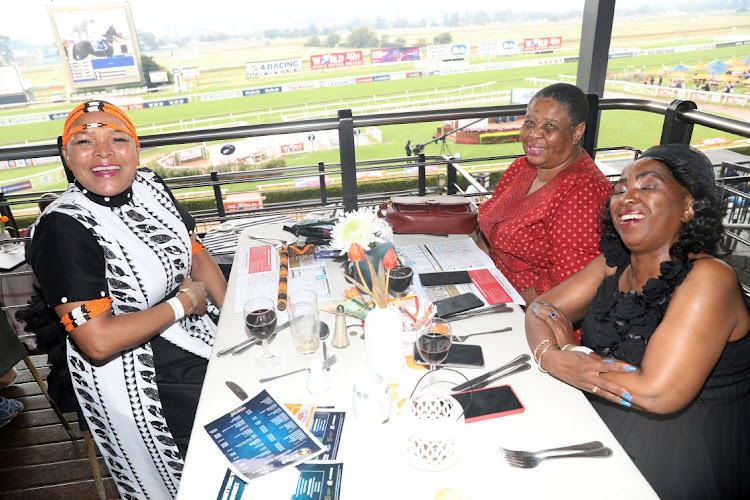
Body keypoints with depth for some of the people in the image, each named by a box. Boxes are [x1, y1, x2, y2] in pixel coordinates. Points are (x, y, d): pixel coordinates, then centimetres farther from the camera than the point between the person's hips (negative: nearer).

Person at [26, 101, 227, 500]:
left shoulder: (149, 185, -3)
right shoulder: (64, 227, -23)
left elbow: (196, 256, 5)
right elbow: (98, 342, -27)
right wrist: (185, 301, -19)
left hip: (201, 332, 7)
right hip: (143, 380, -7)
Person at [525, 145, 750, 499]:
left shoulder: (708, 279, -22)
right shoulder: (613, 265, -1)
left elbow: (657, 393, -30)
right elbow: (540, 309, -1)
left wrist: (567, 347, -16)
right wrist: (551, 356, -24)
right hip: (600, 419, 6)